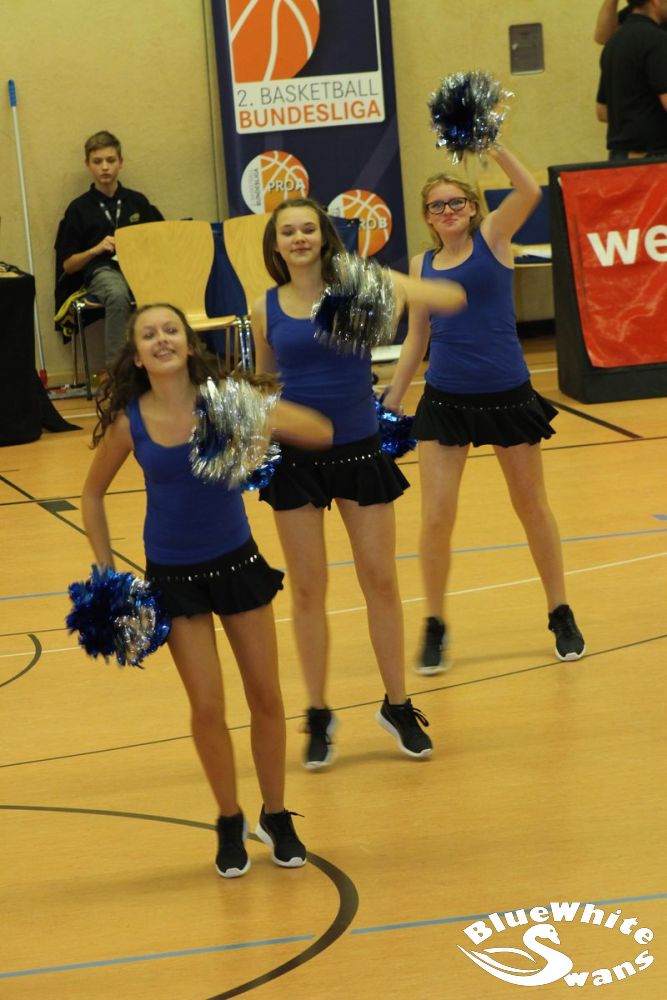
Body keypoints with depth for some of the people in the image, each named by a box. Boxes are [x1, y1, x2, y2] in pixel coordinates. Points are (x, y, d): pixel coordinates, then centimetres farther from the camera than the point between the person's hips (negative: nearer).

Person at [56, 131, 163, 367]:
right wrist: (95, 250, -5)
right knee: (117, 294, -41)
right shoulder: (79, 208, 13)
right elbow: (67, 265, 12)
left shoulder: (137, 201, 20)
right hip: (102, 270, -2)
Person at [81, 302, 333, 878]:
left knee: (265, 696, 8)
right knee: (208, 707, -2)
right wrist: (106, 573, 0)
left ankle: (276, 817, 27)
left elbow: (322, 433, -19)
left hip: (236, 562, 1)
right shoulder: (127, 422, -13)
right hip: (173, 575, -1)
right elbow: (93, 495, 4)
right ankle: (230, 824, 20)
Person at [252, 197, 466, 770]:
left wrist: (398, 292, -33)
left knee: (381, 581, 6)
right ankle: (318, 716, 18)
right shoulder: (266, 309, 0)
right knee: (308, 589, 6)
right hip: (296, 458, 1)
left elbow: (451, 299, -16)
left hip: (360, 450, -1)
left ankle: (398, 705, 21)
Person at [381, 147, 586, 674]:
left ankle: (561, 615, 26)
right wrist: (392, 399, 10)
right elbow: (417, 337, 13)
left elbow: (530, 191, -19)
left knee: (532, 507, 11)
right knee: (437, 517, -4)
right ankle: (435, 627, 11)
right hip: (445, 399, 2)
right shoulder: (422, 265, 6)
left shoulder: (492, 238, -1)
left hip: (507, 394, -2)